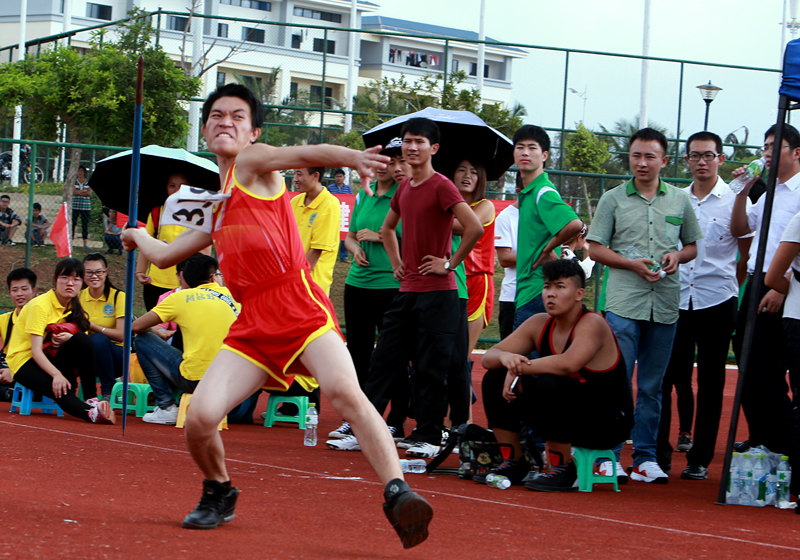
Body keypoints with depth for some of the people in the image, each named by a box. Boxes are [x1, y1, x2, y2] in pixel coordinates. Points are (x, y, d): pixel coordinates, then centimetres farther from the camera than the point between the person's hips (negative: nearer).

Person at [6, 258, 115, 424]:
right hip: (24, 361, -6)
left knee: (82, 340, -23)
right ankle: (92, 413, -62)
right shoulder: (40, 305, -18)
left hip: (49, 358, 6)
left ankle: (91, 398, -24)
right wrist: (56, 374, -40)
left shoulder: (72, 306, 4)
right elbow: (36, 350, -24)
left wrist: (68, 339, -24)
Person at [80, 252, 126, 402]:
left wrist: (92, 326, -17)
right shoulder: (79, 297, 6)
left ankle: (109, 393, -22)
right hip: (90, 357, 2)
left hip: (116, 354, -2)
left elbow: (121, 335, -10)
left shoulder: (118, 296, -5)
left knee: (98, 339, -35)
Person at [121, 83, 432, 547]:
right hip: (253, 325, 6)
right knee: (201, 417, -10)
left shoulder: (253, 162, 7)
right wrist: (139, 237, 60)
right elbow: (166, 256, 41)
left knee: (343, 389, -31)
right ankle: (218, 494, 18)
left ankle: (397, 493, -37)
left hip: (300, 308, -6)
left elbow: (306, 154, -15)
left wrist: (353, 157, -34)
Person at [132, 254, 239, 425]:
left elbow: (137, 326, 2)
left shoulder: (181, 297, 1)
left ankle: (167, 407, 7)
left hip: (194, 379, -5)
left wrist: (155, 332, 25)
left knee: (142, 341, 13)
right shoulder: (230, 294, 10)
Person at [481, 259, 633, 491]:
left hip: (610, 422, -7)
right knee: (495, 380, -2)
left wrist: (518, 368, -26)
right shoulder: (540, 324, 2)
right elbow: (489, 357, 3)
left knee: (550, 385, -34)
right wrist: (506, 358, -22)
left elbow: (567, 364, -39)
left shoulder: (592, 325, -20)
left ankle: (564, 469, -18)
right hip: (568, 417, 8)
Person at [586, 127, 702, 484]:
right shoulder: (613, 199, 5)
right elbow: (595, 248, 3)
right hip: (623, 302, -3)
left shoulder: (679, 201, 12)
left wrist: (677, 256, -3)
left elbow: (693, 245, 19)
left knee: (652, 385, 7)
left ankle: (645, 457, 12)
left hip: (665, 304, 3)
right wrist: (633, 265, -10)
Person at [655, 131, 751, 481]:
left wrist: (731, 287, 7)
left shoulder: (735, 201, -1)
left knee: (710, 383, 3)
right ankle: (659, 453, 7)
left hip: (717, 302, -3)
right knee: (665, 377, 0)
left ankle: (700, 459, 8)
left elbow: (747, 254, 5)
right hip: (676, 300, 3)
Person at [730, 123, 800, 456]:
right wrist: (742, 193, 7)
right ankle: (759, 442, 21)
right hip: (755, 285, 9)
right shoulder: (769, 193, 18)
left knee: (767, 374, -9)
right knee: (746, 364, 11)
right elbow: (739, 229, 21)